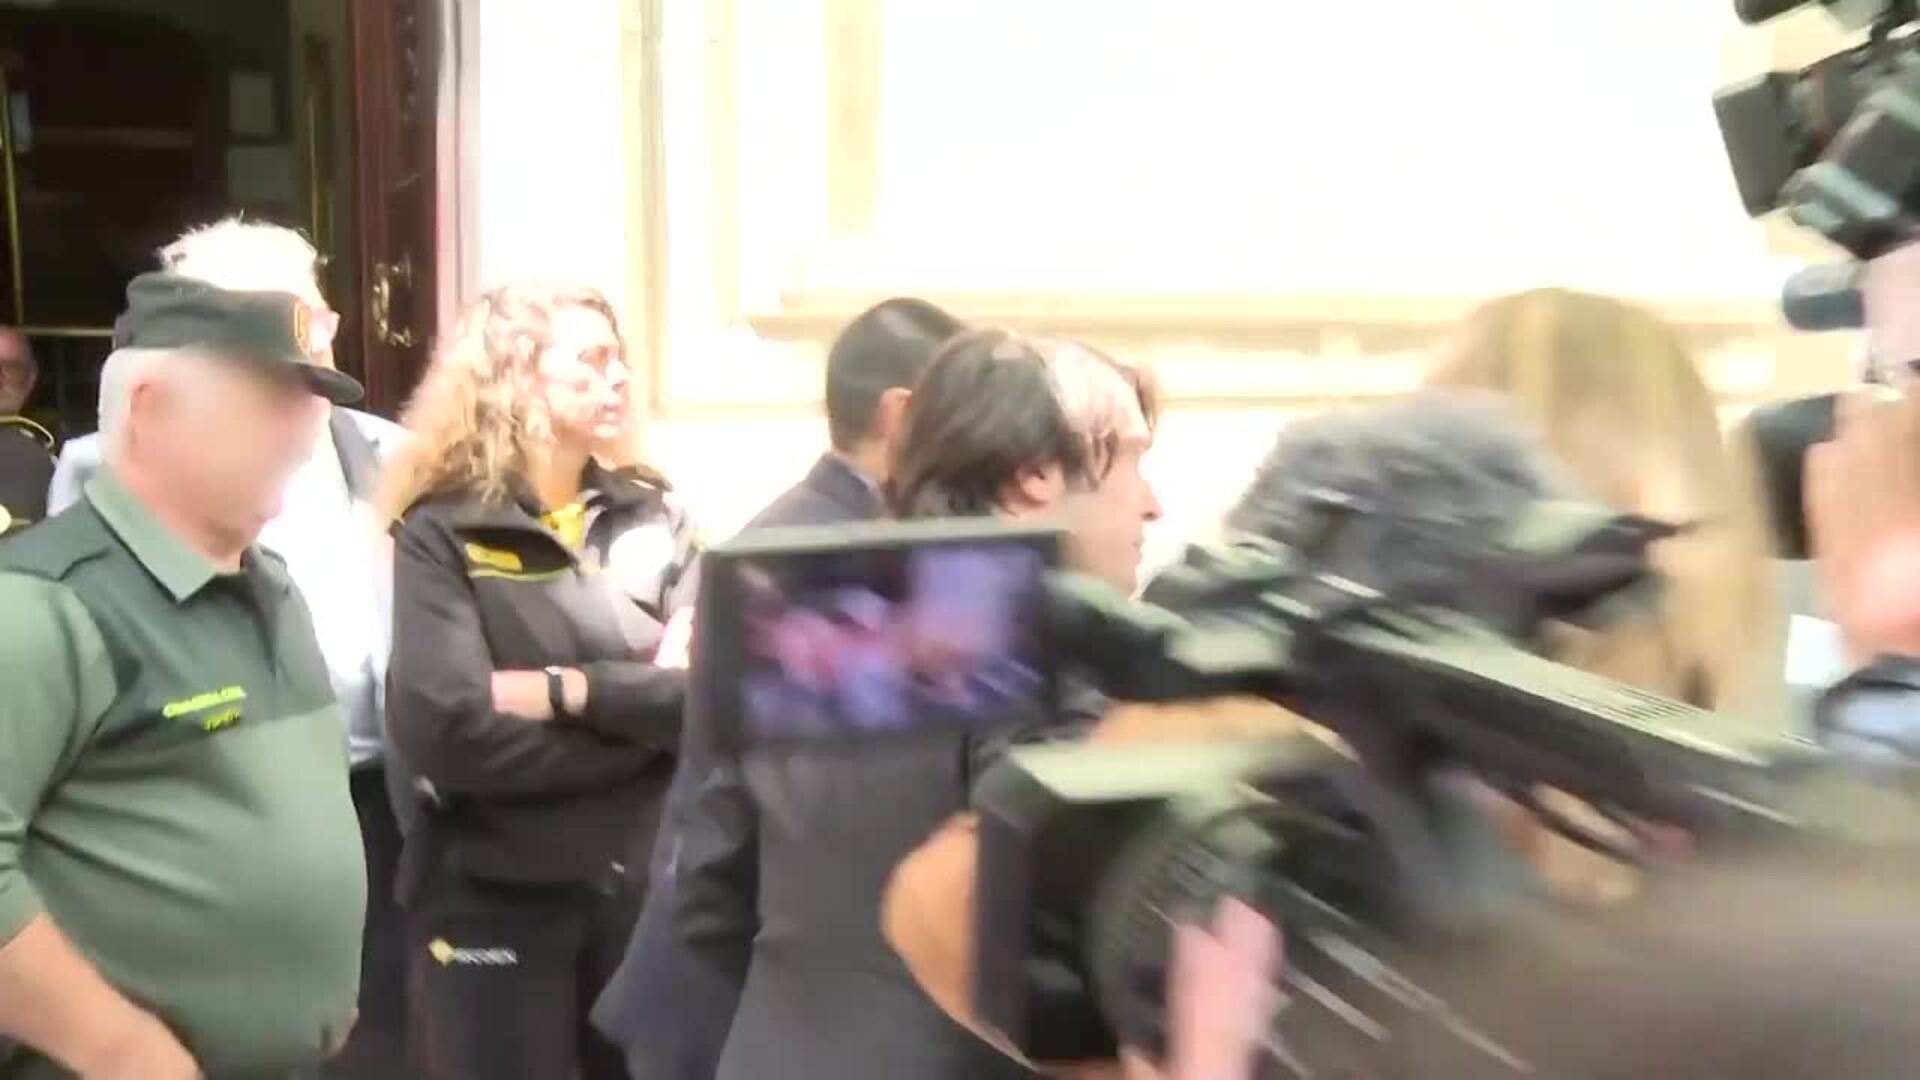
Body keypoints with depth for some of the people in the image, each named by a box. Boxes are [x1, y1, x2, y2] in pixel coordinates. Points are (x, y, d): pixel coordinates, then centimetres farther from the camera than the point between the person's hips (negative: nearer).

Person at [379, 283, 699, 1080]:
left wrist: (571, 689, -20)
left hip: (646, 887, 4)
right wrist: (643, 716, -14)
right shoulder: (443, 533, -8)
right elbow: (442, 732, -22)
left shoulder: (653, 514, 4)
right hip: (494, 901, -4)